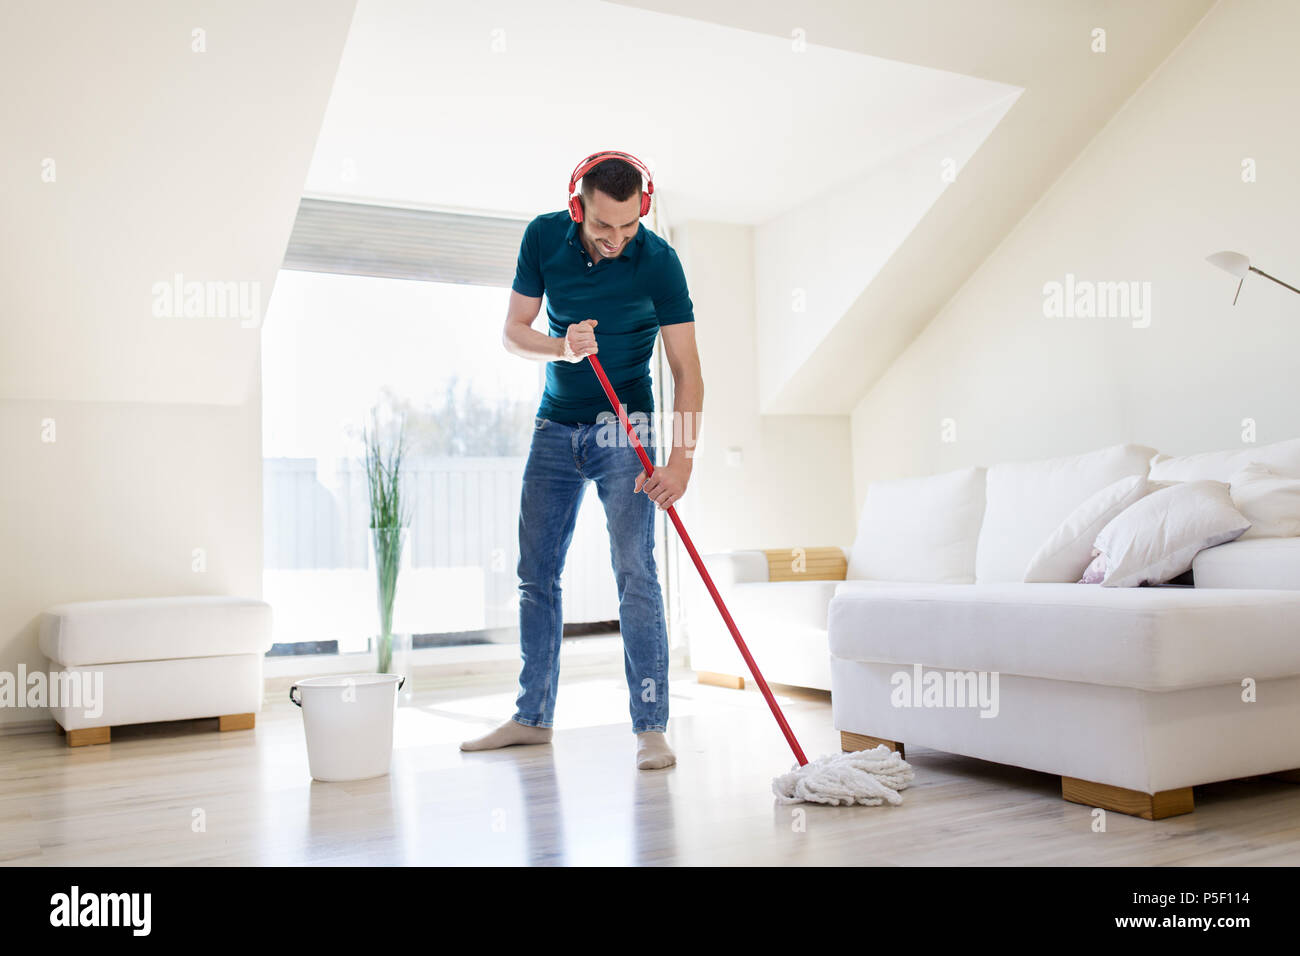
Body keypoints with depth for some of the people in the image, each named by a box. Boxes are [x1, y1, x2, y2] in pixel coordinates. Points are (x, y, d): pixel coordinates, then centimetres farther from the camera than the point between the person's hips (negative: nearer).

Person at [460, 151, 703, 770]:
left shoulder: (658, 260, -17)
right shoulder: (543, 237, -7)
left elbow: (686, 369, -18)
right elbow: (512, 333, -3)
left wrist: (681, 457, -29)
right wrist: (563, 347, -24)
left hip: (624, 430, -4)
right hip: (555, 428, 4)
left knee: (634, 571, -15)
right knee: (535, 574, 7)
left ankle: (651, 726, -8)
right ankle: (533, 716, 19)